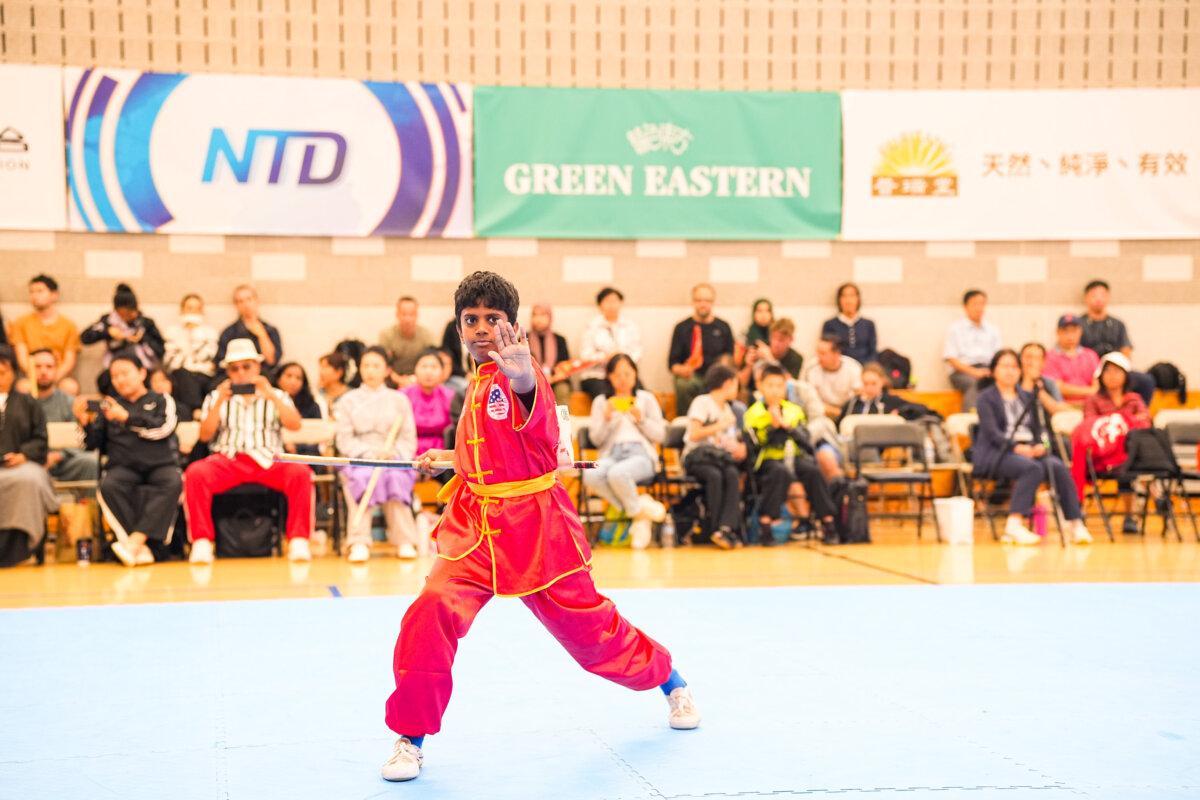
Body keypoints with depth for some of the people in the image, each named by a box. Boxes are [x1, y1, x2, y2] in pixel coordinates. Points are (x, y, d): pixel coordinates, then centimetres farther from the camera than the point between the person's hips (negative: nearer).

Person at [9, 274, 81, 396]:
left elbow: (69, 362, 4)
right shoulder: (21, 323, 13)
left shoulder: (68, 326, 12)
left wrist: (54, 378, -15)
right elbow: (22, 358, 4)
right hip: (30, 377, 0)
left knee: (71, 387, -34)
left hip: (58, 376, 0)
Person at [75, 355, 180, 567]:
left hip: (160, 464, -1)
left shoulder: (161, 401, 16)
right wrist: (85, 422, -3)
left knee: (172, 483, -35)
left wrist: (127, 417, -9)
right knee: (108, 487, -33)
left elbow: (163, 428, -4)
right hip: (123, 467, 1)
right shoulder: (107, 405, 21)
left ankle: (135, 541, -44)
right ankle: (141, 550, -40)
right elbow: (94, 444, 16)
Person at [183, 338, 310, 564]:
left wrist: (271, 396, -12)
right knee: (195, 472, -32)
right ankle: (201, 542, -27)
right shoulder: (216, 397, 21)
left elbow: (295, 425, 0)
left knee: (300, 472, -32)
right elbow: (205, 435, 6)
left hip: (267, 460, 0)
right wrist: (219, 403, -8)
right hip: (227, 460, 0)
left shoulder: (277, 396, 20)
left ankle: (298, 541, -28)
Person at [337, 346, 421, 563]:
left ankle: (405, 542, -36)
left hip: (393, 459, 0)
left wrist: (393, 453, -12)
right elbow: (344, 441, 5)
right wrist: (371, 453, -12)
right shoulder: (349, 400, 15)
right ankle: (359, 543, -43)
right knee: (361, 479, -35)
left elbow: (409, 440, 9)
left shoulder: (399, 399, 16)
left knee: (395, 478, -34)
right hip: (358, 459, 0)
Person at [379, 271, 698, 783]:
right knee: (433, 612, -21)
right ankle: (410, 740, -8)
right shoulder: (479, 382, 10)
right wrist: (445, 458, 17)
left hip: (533, 525, -5)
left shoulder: (518, 374, -13)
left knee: (590, 629, 11)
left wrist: (521, 376, -63)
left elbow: (529, 392, -41)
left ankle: (673, 685, 41)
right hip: (476, 525, 5)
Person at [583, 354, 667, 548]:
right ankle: (639, 511, -22)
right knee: (590, 476, -36)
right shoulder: (601, 401, 20)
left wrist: (641, 419, -5)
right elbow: (596, 439, 12)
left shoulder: (646, 398, 18)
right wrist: (607, 419, -4)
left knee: (617, 473, -40)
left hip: (641, 453, -2)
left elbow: (660, 435, 10)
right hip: (611, 454, 2)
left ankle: (636, 511, -12)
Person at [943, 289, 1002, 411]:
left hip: (988, 370, 3)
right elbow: (951, 359, 0)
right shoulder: (955, 328, 9)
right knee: (976, 383, -38)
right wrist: (973, 372, -15)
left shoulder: (992, 330, 23)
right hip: (962, 371, -3)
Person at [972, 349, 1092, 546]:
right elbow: (992, 432, -8)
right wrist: (1016, 447, -24)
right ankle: (1014, 524, -41)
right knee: (1032, 468, -36)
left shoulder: (1027, 397, 23)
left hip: (1029, 450, 5)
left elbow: (1038, 427, 17)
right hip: (996, 452, -5)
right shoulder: (986, 398, 6)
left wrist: (1040, 444, -7)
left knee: (1058, 466, -27)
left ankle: (1076, 524, -30)